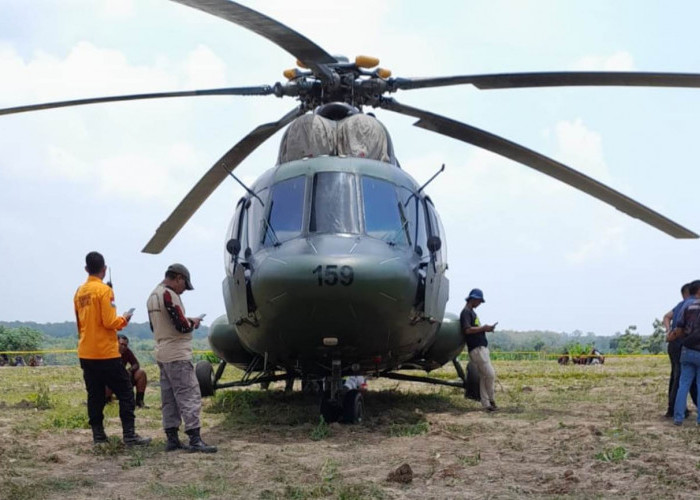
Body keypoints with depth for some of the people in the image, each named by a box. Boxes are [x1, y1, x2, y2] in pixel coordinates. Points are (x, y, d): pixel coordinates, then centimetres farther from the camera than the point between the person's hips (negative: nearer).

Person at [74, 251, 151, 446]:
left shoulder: (80, 292, 9)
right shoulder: (104, 290, -13)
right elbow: (109, 322, -16)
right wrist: (124, 319, 1)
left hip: (86, 353, 7)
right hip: (106, 352, -7)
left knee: (95, 395, 11)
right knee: (125, 393, -1)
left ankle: (98, 434, 11)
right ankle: (129, 435, -4)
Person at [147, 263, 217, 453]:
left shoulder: (153, 296, 13)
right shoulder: (169, 295, -16)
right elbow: (182, 326, -20)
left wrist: (186, 322, 15)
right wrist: (193, 323, 1)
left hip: (162, 354, 10)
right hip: (177, 355, -10)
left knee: (169, 398, 10)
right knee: (190, 396, -8)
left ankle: (172, 439, 11)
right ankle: (195, 440, -11)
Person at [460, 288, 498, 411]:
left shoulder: (471, 312, 21)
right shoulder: (466, 312, -10)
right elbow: (467, 330, -22)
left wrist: (485, 328, 10)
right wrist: (483, 328, -15)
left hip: (482, 347, 10)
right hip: (476, 349, -10)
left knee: (484, 376, 8)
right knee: (490, 374, -10)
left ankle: (486, 404, 10)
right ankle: (491, 401, 3)